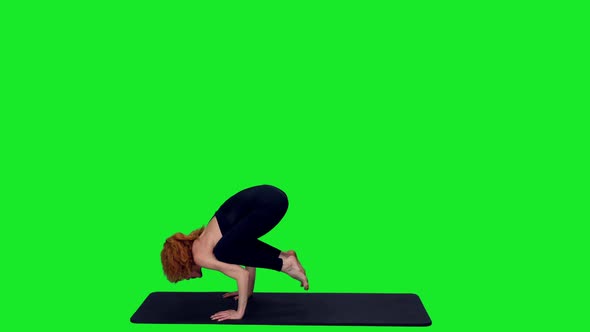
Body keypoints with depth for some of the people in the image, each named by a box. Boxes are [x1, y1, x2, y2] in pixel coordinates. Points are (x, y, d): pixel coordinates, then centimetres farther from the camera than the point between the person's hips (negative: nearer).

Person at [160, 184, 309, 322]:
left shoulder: (200, 257, -2)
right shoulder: (201, 240, 23)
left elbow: (243, 274, -9)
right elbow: (249, 254, 28)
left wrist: (239, 313, 0)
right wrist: (248, 291, 33)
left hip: (268, 203, -9)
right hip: (266, 195, 9)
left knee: (224, 252, -6)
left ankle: (284, 264, 2)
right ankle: (283, 256, 18)